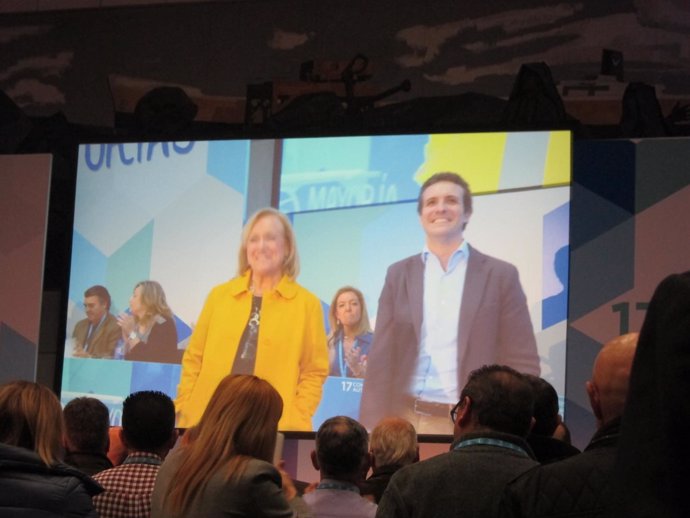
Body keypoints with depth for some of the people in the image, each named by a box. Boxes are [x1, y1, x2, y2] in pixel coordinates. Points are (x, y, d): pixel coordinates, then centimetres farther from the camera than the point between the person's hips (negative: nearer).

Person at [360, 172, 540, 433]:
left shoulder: (501, 275, 3)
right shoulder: (399, 274, 9)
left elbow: (522, 364, 0)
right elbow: (381, 360, 7)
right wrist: (372, 428, -2)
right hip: (408, 421, 2)